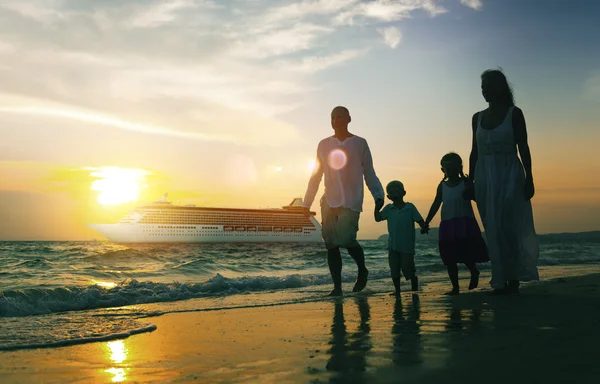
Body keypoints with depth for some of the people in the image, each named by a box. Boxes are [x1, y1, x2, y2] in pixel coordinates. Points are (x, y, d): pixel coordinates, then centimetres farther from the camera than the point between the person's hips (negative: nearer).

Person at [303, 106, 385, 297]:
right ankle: (337, 286, 7)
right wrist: (307, 203, 11)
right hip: (329, 201, 3)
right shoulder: (324, 144, 11)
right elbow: (316, 177, 14)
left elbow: (369, 174, 4)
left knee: (346, 239, -17)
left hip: (351, 201, -3)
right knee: (331, 244, -1)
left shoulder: (360, 143, 5)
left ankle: (362, 270, 11)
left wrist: (378, 195, -10)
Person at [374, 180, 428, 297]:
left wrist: (424, 227, -26)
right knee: (394, 269, 3)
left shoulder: (410, 207, -5)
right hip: (393, 245, 3)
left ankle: (414, 280, 31)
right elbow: (378, 218, 3)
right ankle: (397, 289, 16)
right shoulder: (388, 209, 3)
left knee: (407, 268, 1)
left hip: (407, 245, -3)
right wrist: (377, 208, -10)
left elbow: (420, 220, -6)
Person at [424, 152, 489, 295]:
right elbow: (436, 205, 13)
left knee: (467, 254, -7)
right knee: (449, 258, 2)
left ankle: (474, 273, 25)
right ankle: (455, 286, 10)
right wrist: (426, 221, 7)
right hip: (447, 225, 3)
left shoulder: (465, 183, 2)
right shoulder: (442, 186, 10)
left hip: (466, 224, -3)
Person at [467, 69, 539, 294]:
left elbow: (523, 148, -4)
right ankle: (502, 280, 4)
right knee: (493, 230, 1)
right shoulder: (478, 118, 12)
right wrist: (470, 181, 10)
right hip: (485, 178, 4)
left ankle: (513, 278, -1)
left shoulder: (514, 113, 0)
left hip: (509, 176, -4)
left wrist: (529, 178, -11)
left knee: (508, 227, -9)